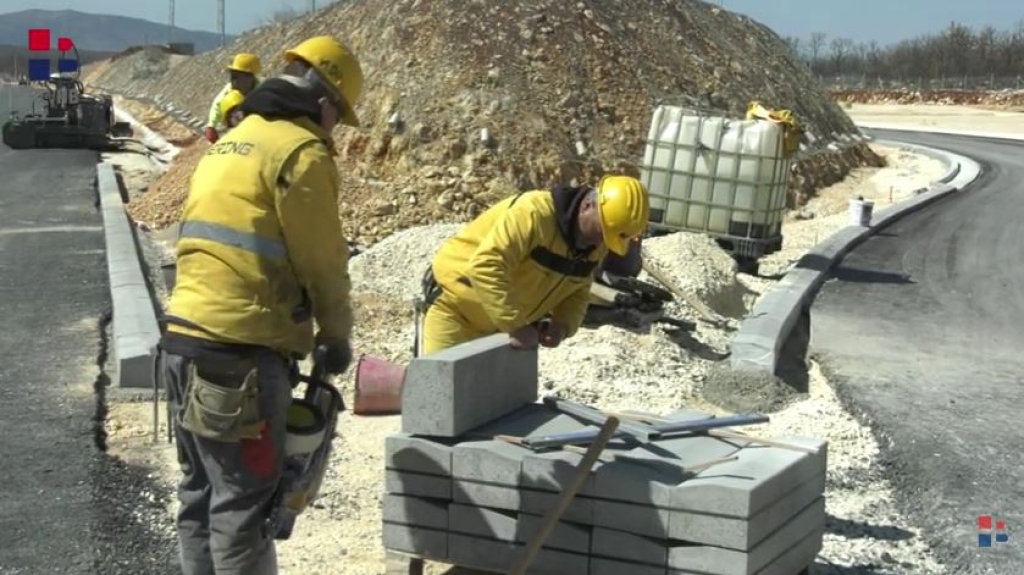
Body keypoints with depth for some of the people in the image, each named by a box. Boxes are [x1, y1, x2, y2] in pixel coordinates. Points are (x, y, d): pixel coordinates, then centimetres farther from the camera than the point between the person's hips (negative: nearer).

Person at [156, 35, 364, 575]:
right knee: (243, 501, -2)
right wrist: (336, 336, 9)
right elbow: (322, 262, -7)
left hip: (184, 338, 9)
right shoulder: (301, 151, -8)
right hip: (239, 353, -9)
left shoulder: (226, 143, 19)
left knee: (200, 492, 16)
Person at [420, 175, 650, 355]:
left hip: (503, 323, 8)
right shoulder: (535, 213, -32)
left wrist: (563, 325, -15)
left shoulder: (594, 244, -6)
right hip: (456, 307, -8)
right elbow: (485, 267, -40)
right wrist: (515, 325, -39)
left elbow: (578, 291, 7)